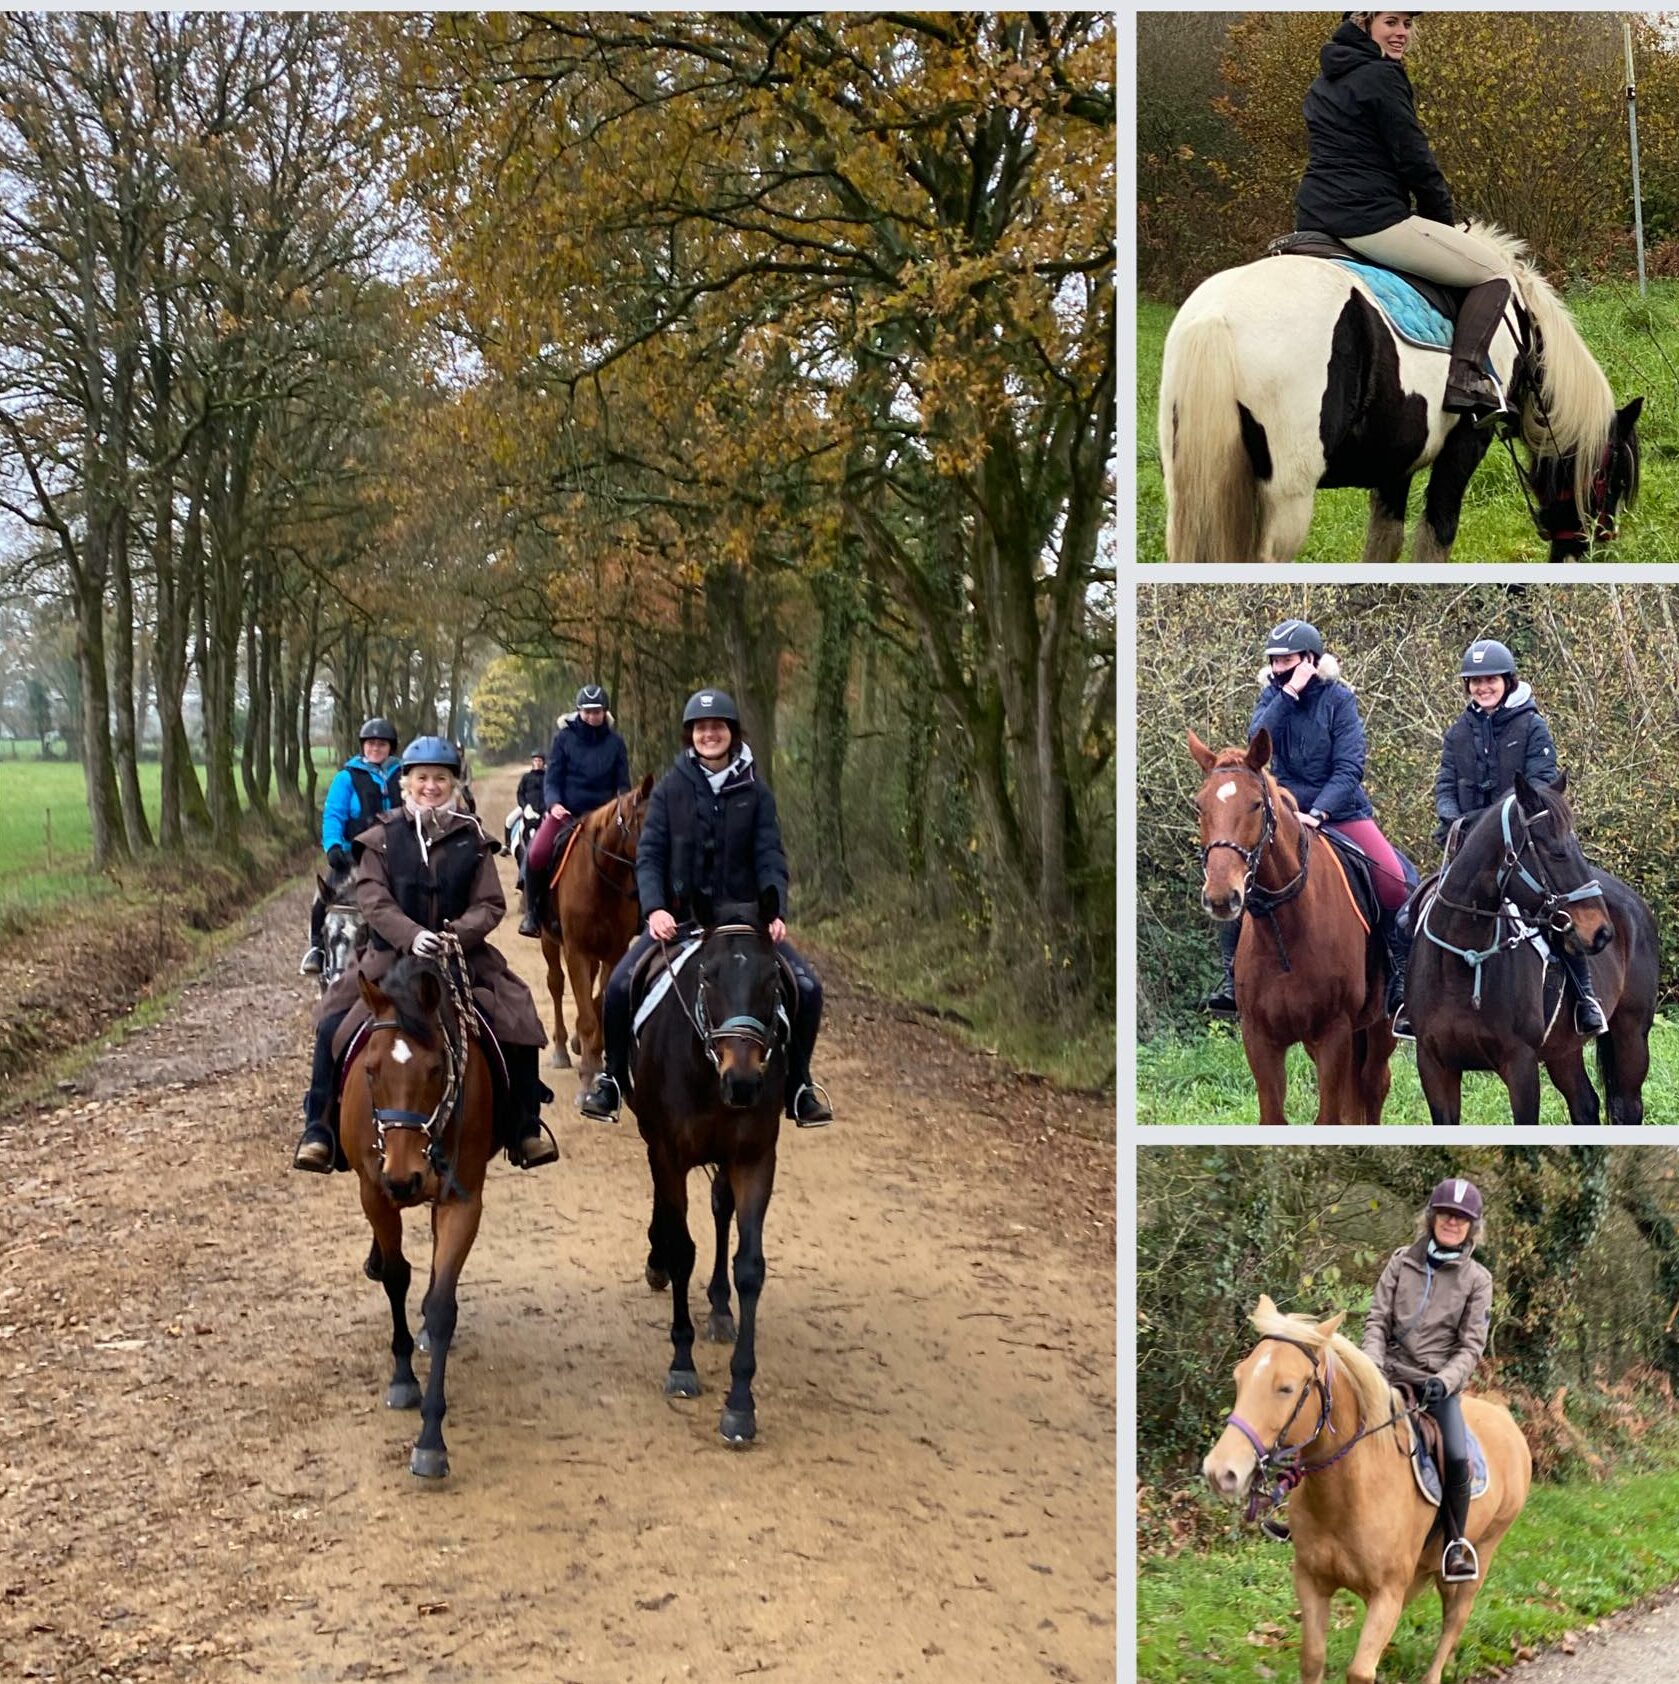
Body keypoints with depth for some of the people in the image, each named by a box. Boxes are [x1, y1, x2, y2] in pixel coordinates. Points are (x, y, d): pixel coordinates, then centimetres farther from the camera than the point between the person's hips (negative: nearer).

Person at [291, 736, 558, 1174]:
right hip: (391, 956, -1)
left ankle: (526, 1129, 3)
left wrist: (459, 933, -20)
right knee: (334, 1026, -19)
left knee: (519, 1025, -14)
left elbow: (490, 905, 1)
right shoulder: (382, 837, 2)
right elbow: (374, 902, -7)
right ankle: (319, 1128, -5)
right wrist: (411, 936, -25)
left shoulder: (472, 839, 5)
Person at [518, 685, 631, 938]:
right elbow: (551, 778, -2)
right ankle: (533, 911, -6)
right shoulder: (564, 737, 0)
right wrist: (553, 803, -21)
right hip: (564, 812, -2)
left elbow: (623, 784, 8)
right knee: (536, 855, -24)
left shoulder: (615, 742, 5)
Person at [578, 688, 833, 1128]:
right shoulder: (671, 788, 0)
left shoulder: (755, 791, 2)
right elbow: (649, 855, -3)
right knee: (621, 985, -21)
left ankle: (798, 1086, 6)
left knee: (806, 988, -14)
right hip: (678, 915, -1)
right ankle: (612, 1079, 2)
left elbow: (770, 858, -3)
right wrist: (654, 908, -20)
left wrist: (775, 913, -20)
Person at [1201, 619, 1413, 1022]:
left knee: (1396, 883, -19)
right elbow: (1259, 739, -16)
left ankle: (1401, 979, -2)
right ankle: (1233, 977, -7)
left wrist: (1318, 813, -24)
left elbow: (1349, 768, -13)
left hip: (1341, 811, -2)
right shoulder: (1274, 695, 3)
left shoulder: (1338, 698, -6)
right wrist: (1289, 693, -22)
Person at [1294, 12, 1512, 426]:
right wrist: (1447, 220, 5)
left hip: (1315, 217, 9)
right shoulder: (1381, 76, -8)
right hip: (1371, 218, -9)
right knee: (1495, 270, -2)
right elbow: (1414, 160, -9)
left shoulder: (1327, 79, 19)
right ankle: (1466, 379, -16)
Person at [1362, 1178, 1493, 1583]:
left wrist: (1445, 1380, -18)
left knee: (1457, 1458, -21)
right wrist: (1372, 1364, -12)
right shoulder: (1402, 1261, 5)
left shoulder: (1477, 1279, 2)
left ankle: (1455, 1546, -3)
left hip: (1440, 1383, -1)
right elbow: (1377, 1319, 4)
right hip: (1392, 1374, 1)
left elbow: (1471, 1346, -2)